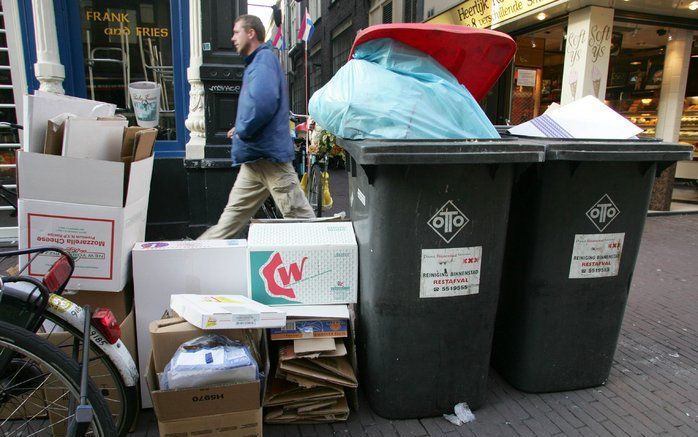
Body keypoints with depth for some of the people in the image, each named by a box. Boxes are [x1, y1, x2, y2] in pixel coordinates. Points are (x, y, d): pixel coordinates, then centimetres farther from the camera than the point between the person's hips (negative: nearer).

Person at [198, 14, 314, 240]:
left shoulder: (264, 59, -11)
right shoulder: (255, 62, 22)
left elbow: (263, 102, -30)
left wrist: (242, 131, -15)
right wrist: (241, 128, 15)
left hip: (269, 154, -10)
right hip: (255, 157, 10)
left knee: (298, 216, -4)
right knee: (232, 216, 16)